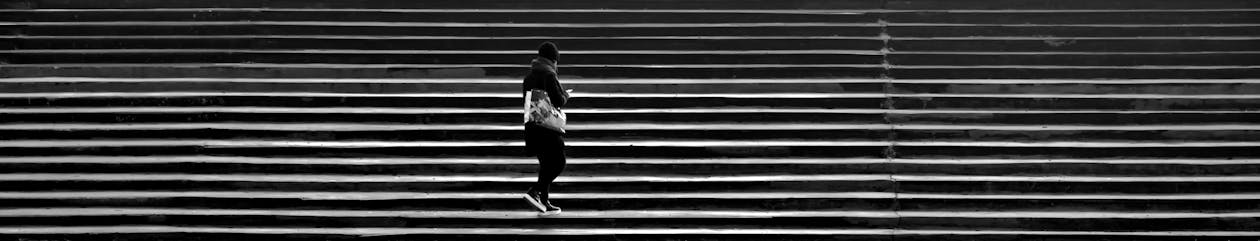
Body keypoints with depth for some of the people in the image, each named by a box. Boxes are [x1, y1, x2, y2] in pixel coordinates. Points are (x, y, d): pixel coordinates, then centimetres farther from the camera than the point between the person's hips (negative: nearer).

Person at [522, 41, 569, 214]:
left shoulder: (529, 77, 11)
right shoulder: (549, 76, -14)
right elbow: (559, 101, -17)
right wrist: (566, 95, 6)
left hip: (532, 126, 8)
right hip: (549, 126, -8)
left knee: (546, 164, 16)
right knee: (558, 163, -2)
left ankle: (544, 202, 13)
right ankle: (534, 192, -16)